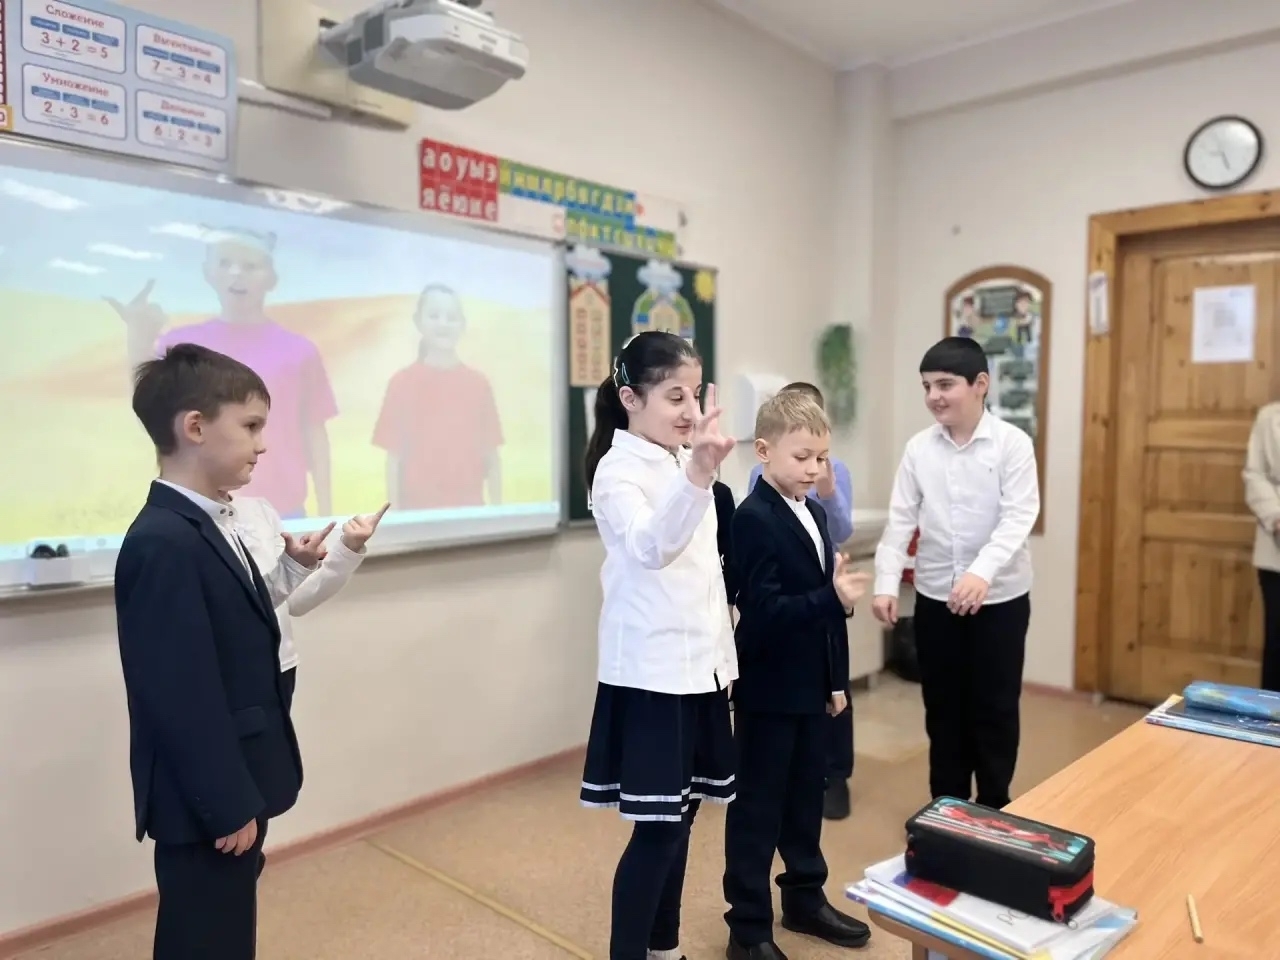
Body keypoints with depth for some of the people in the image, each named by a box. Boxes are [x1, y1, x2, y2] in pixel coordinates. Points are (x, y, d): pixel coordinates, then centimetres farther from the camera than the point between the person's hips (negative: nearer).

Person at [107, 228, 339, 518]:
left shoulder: (298, 350, 2)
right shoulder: (181, 343, 5)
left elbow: (314, 433, 4)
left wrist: (325, 516, 2)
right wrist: (139, 346, -18)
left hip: (281, 518, 0)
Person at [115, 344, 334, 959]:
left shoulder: (206, 526, 8)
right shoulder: (163, 543, -23)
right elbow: (181, 697, -25)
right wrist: (228, 806, -19)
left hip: (229, 790, 9)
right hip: (205, 805, -9)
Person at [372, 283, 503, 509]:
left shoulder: (479, 383, 1)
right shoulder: (401, 383, -2)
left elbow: (492, 457, 4)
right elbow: (393, 458, -1)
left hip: (470, 508, 1)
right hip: (418, 509, -1)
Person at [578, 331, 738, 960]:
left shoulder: (683, 464, 10)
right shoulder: (619, 470, -13)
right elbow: (649, 546, -34)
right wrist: (698, 474, -48)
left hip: (698, 664, 8)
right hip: (652, 670, -8)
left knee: (681, 813, 16)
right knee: (657, 825, -2)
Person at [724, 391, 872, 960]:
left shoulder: (814, 513, 9)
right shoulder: (753, 519, -17)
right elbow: (764, 611, -24)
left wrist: (835, 679, 15)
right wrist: (833, 597, -34)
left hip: (810, 685, 8)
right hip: (768, 689, -8)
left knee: (806, 798, 20)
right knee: (757, 808, 4)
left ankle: (805, 900, 38)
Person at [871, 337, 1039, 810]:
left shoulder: (1012, 443, -9)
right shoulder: (918, 448, 0)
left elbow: (1018, 517, -17)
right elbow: (900, 519, -1)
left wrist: (981, 572, -31)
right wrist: (886, 582, -11)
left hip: (1000, 598, -3)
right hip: (935, 597, 3)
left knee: (995, 708, 10)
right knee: (943, 707, 14)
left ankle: (994, 809, 28)